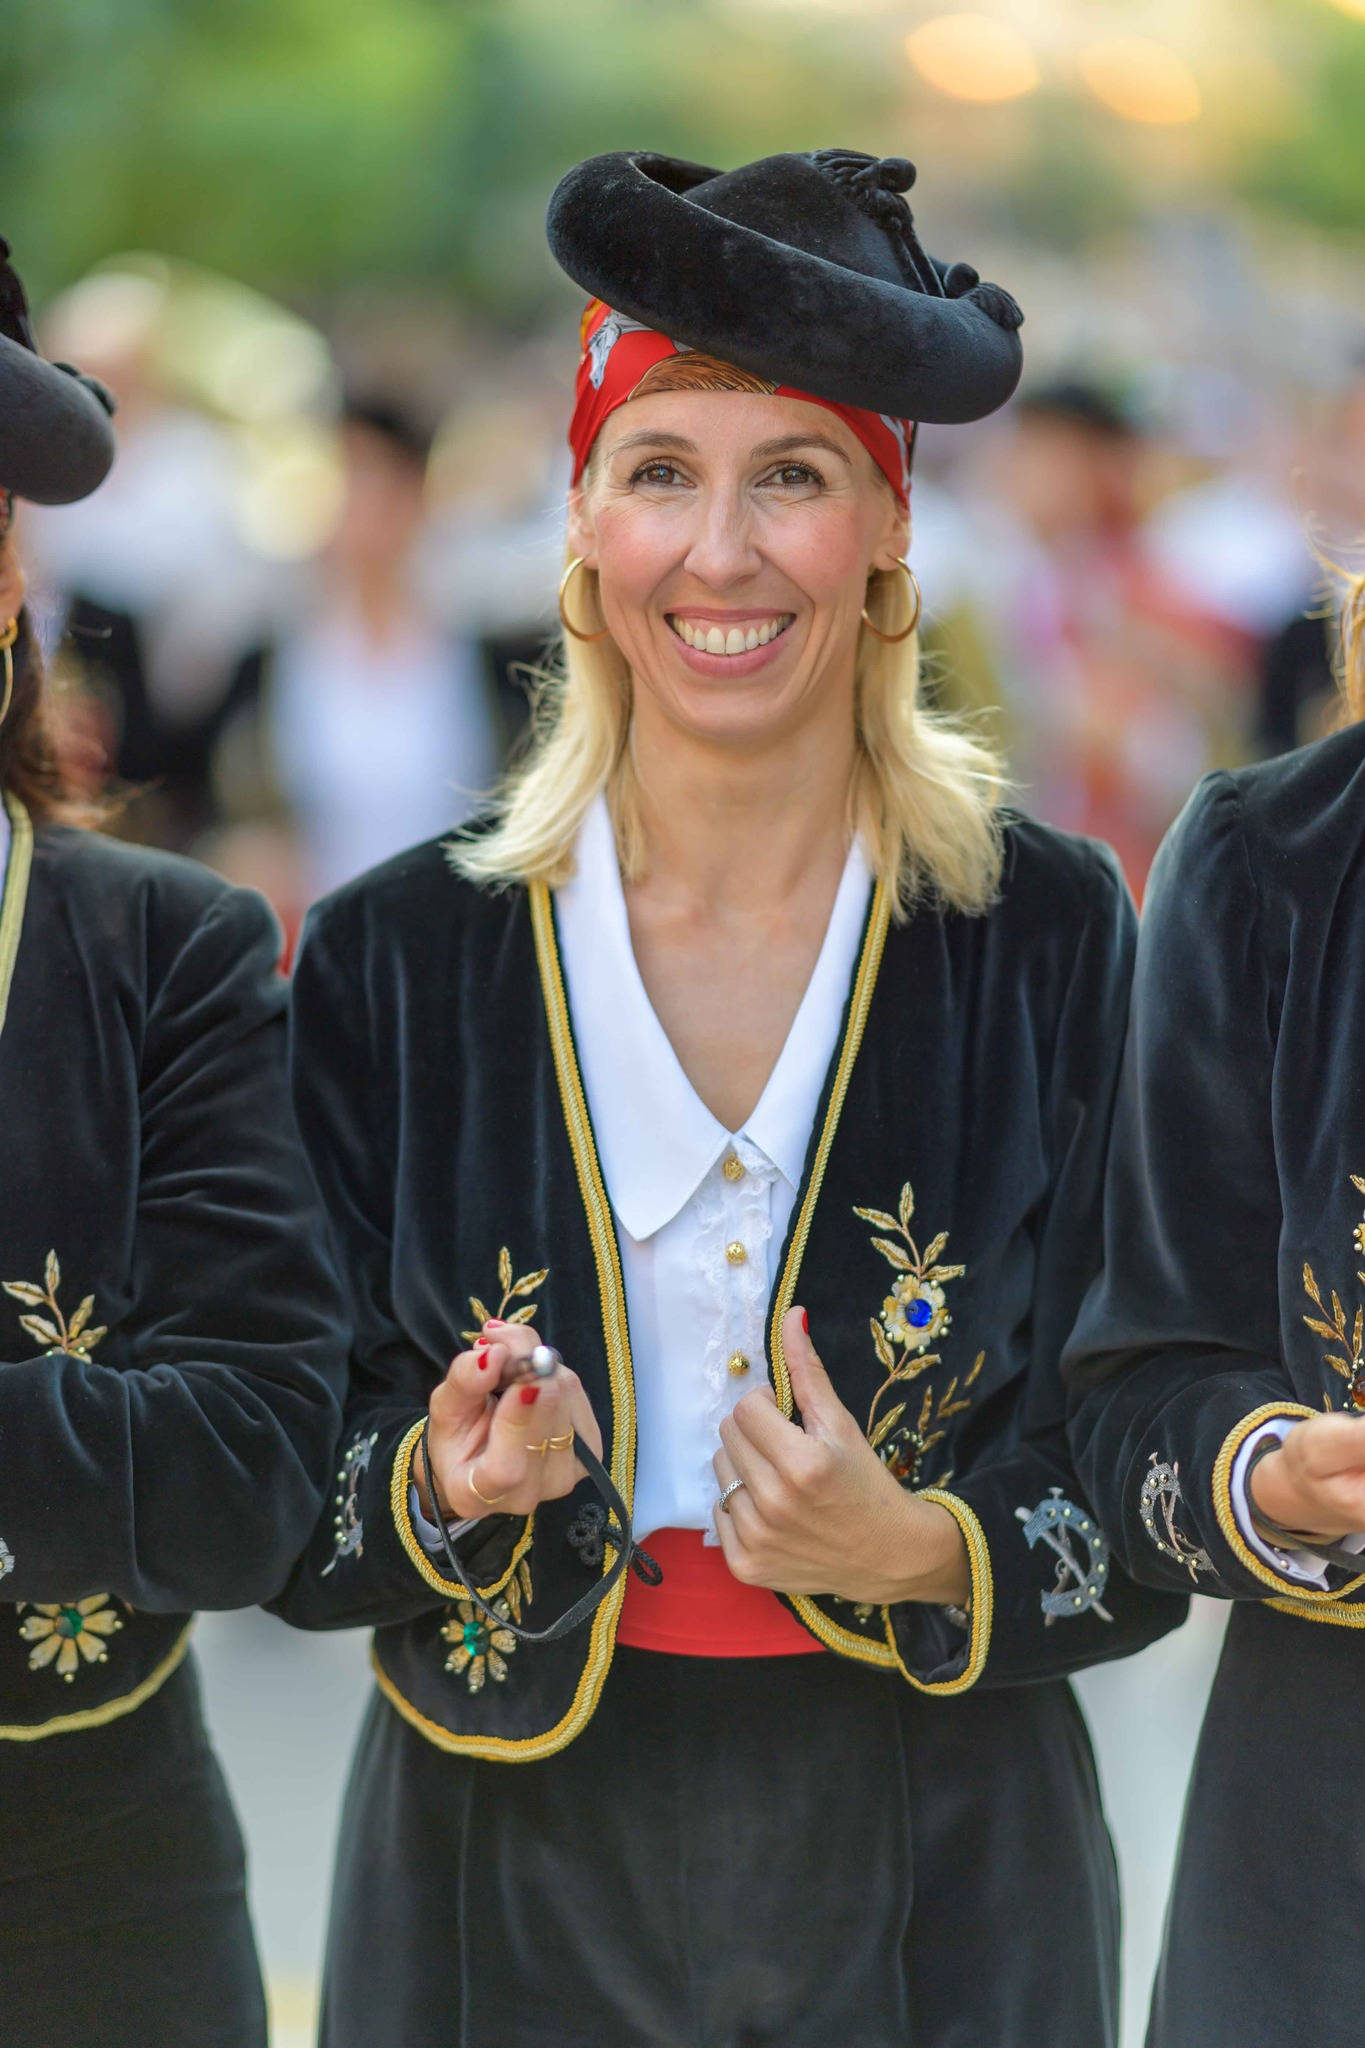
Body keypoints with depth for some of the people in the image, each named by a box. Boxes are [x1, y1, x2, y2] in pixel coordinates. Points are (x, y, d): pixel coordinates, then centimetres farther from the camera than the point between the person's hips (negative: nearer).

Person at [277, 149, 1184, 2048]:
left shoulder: (1053, 943, -4)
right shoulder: (397, 958, -2)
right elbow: (287, 1529, 2)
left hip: (933, 1885, 0)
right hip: (509, 1875, 1)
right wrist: (445, 1493, -18)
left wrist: (920, 1558, -19)